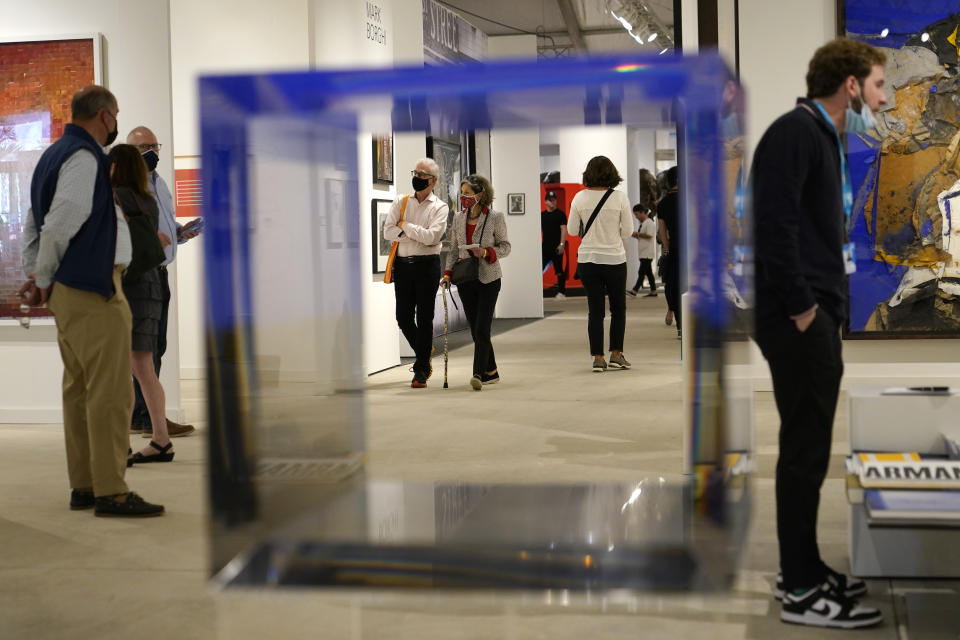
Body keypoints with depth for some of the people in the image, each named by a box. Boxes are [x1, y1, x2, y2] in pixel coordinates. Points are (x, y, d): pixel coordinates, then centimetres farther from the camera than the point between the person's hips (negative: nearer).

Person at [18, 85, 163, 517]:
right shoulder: (84, 158, -12)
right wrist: (44, 281, -7)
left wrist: (35, 277, 13)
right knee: (110, 392, -8)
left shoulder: (53, 155, 19)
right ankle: (110, 492, -7)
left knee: (79, 390, 12)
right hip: (93, 289, -10)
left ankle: (84, 487, 18)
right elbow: (59, 225, -19)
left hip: (67, 290, 10)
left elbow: (34, 225, 20)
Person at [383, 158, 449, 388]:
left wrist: (406, 226, -6)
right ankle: (424, 356, 28)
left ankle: (421, 371, 5)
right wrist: (418, 235, -10)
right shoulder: (401, 202, 11)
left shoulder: (440, 207, 1)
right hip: (403, 265, 4)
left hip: (427, 265, -4)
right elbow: (388, 231, -2)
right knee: (403, 318, 5)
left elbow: (432, 236, -15)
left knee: (424, 319, -2)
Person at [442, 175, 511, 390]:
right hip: (465, 280, 5)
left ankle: (478, 374, -13)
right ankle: (491, 372, 19)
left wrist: (486, 252, -18)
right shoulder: (458, 218, 8)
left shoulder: (495, 218, -5)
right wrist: (448, 273, -1)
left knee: (482, 328, -13)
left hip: (488, 279, -5)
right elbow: (453, 249, 12)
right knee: (475, 330, 7)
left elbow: (505, 247, 0)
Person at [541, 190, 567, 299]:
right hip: (545, 247, 5)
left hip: (556, 247, -5)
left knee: (559, 271, -1)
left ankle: (561, 292, 6)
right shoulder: (542, 215, 13)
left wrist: (562, 244, -16)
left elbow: (564, 229, -7)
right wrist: (539, 244, 12)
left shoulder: (560, 214, -1)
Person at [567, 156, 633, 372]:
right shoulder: (619, 197, -9)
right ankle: (616, 354, 12)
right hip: (614, 259, -1)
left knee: (595, 310, 7)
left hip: (588, 259, 2)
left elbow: (572, 230, 3)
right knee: (618, 308, 15)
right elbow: (628, 230, -4)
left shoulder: (580, 198, -5)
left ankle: (598, 358, 7)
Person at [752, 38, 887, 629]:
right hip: (799, 320, -10)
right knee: (806, 451, -4)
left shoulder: (826, 138, 19)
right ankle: (803, 592, 5)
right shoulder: (796, 130, -12)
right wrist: (801, 308, -20)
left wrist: (825, 309, 12)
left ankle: (803, 570, 25)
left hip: (817, 317, 10)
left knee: (810, 448, 14)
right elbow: (774, 224, -23)